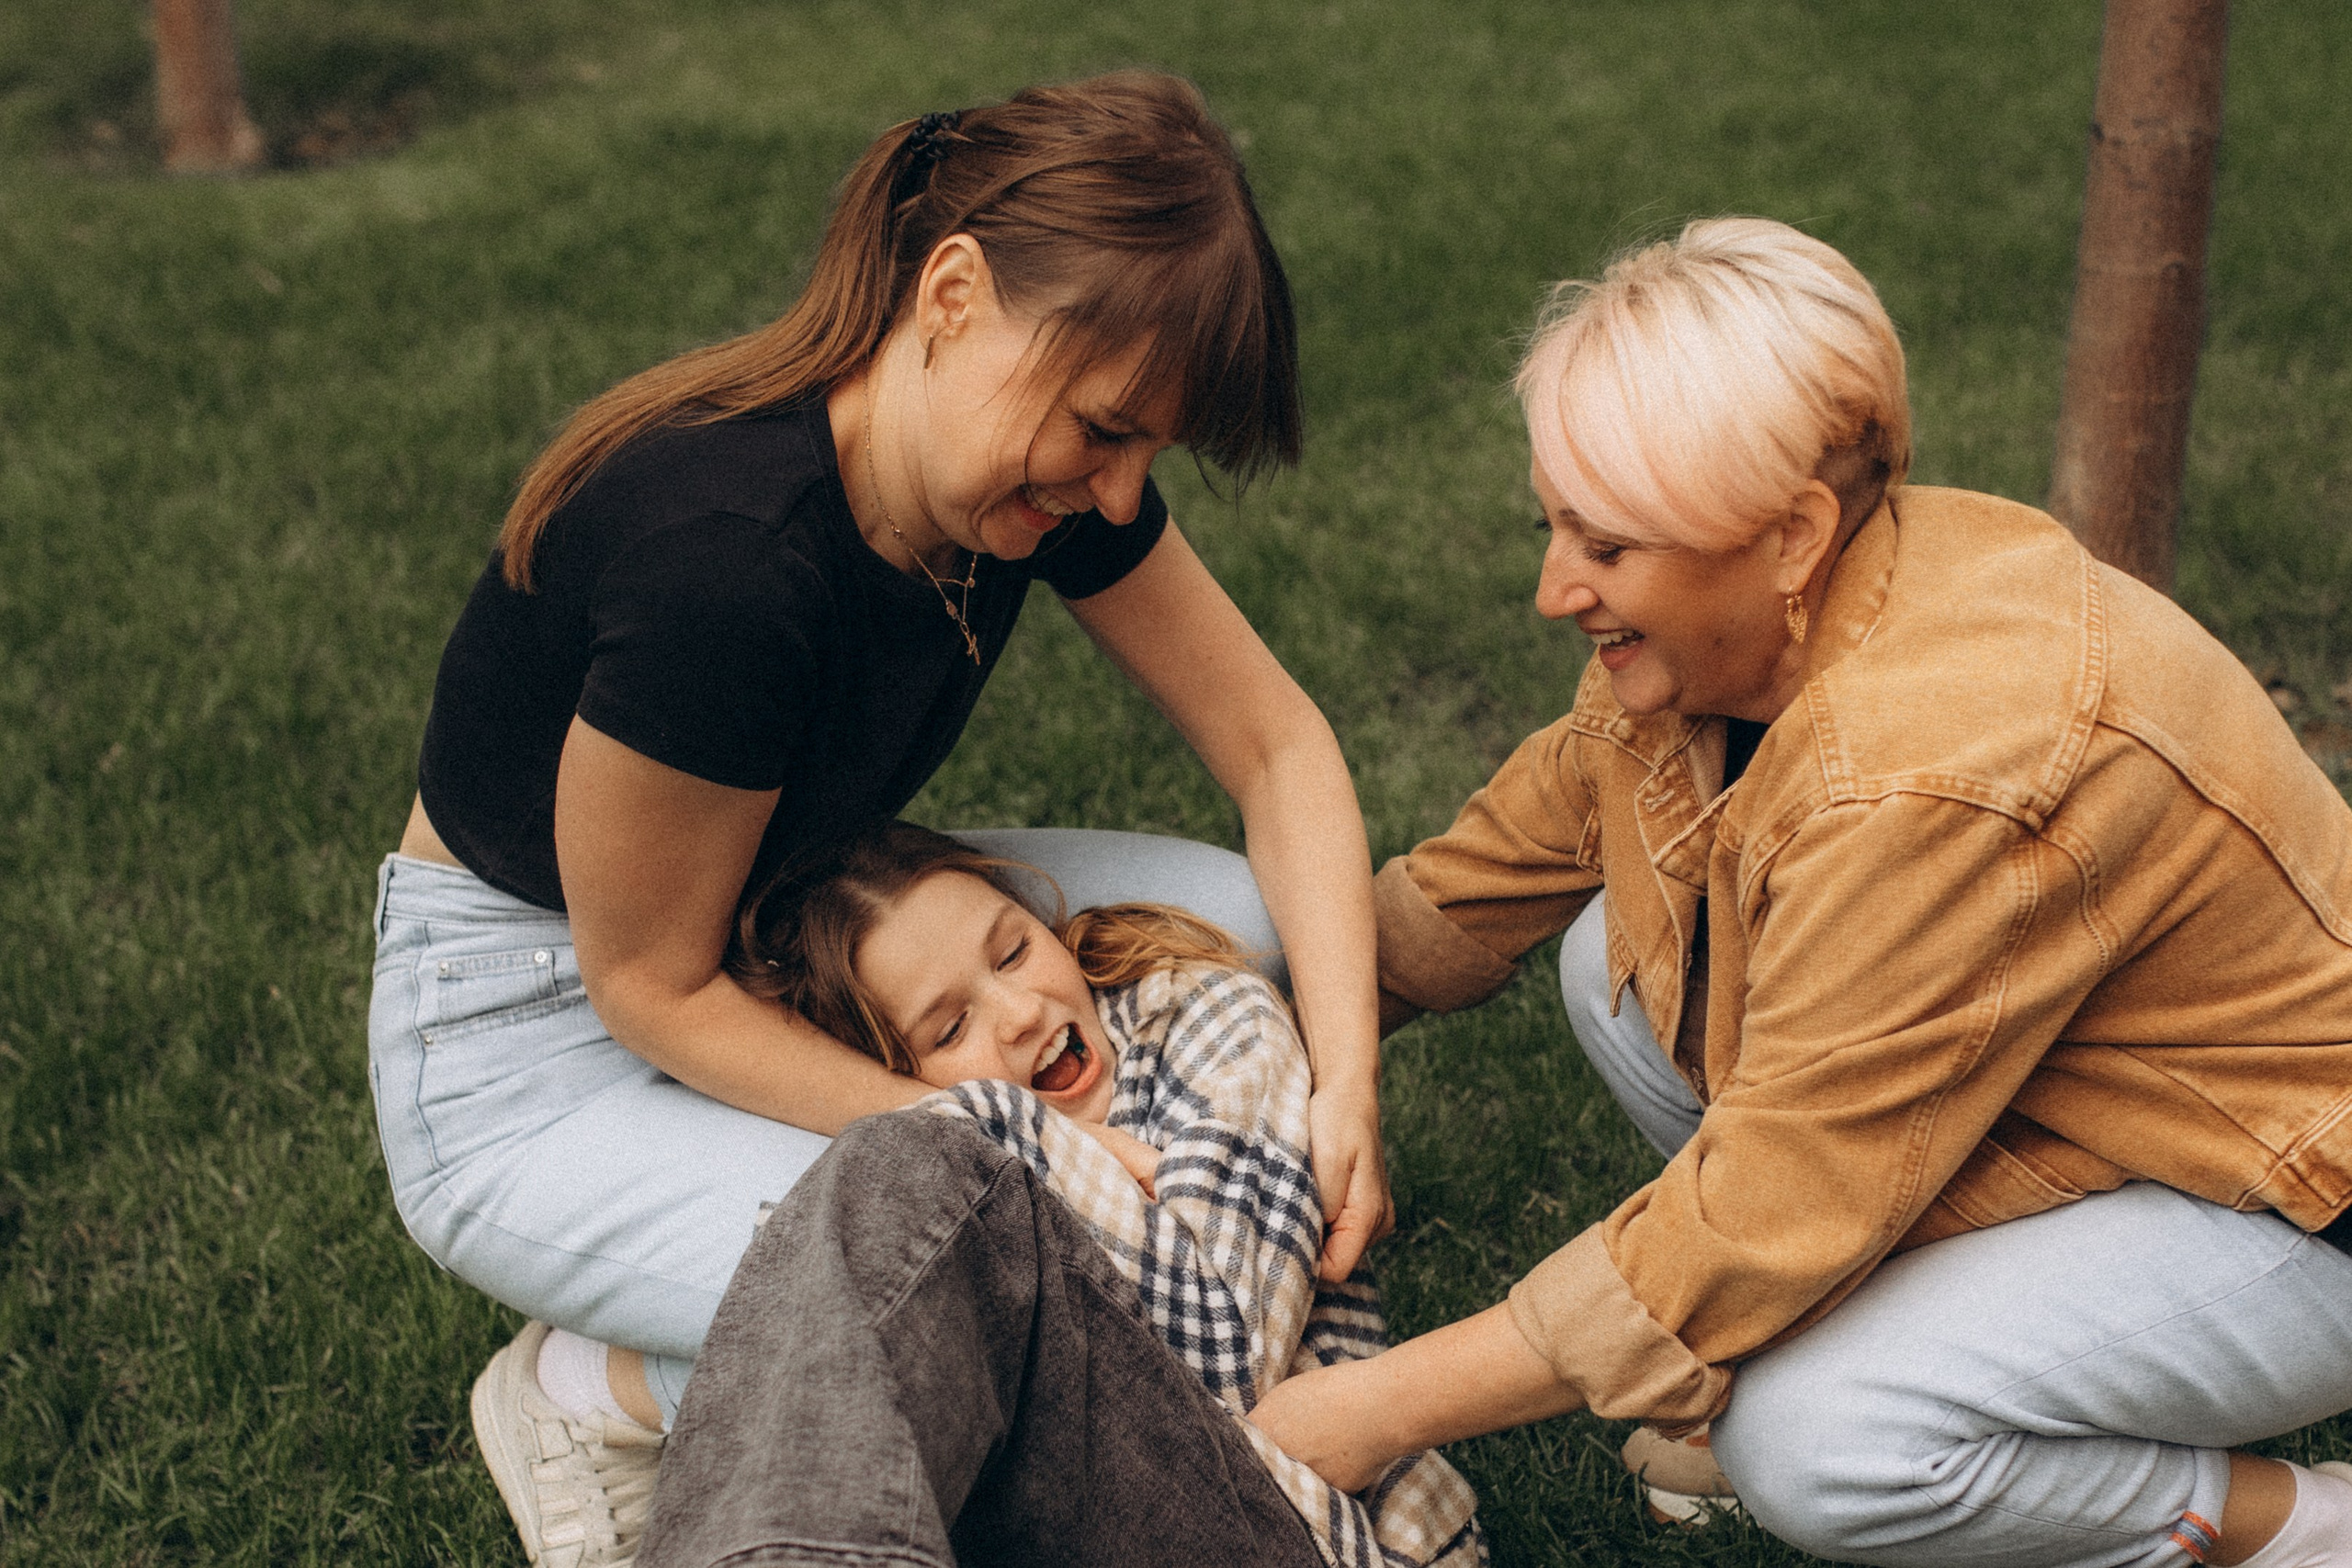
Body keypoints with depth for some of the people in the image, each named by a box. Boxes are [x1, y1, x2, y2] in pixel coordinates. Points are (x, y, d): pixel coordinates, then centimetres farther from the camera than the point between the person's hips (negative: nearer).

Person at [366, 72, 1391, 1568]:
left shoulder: (1042, 463, -12)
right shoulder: (728, 558, -35)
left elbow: (1277, 743, -4)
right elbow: (654, 988, -23)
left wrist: (1345, 1080, -14)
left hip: (768, 927, 9)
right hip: (531, 1043, -8)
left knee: (1240, 917, -4)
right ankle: (596, 1390, 2)